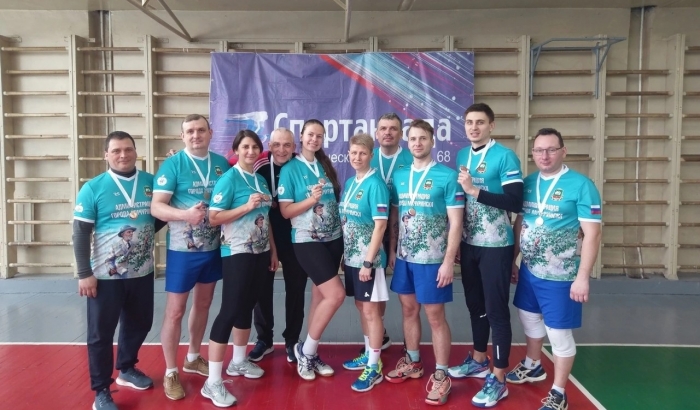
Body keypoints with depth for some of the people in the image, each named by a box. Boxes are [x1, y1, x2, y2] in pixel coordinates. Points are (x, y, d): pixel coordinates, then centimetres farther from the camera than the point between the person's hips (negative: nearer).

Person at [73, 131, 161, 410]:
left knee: (139, 324, 19)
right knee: (101, 333, 7)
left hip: (142, 273, 4)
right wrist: (84, 274, -12)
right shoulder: (93, 188, -8)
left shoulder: (151, 182, 1)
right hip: (105, 275, -4)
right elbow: (80, 233, -9)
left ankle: (127, 369, 42)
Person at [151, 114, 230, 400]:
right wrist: (185, 214, -34)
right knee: (175, 311, 3)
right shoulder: (172, 164, -10)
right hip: (182, 249, -5)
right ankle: (171, 372, 20)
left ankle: (193, 358, 38)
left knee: (203, 304, 18)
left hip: (214, 247, 5)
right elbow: (156, 207, -17)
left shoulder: (221, 163, 3)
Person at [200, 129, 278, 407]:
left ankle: (239, 362, 33)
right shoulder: (229, 179, -10)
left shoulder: (261, 180, 11)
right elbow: (213, 218, -18)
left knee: (248, 306, 16)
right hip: (237, 253, -7)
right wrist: (247, 206, -23)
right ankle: (213, 382, 1)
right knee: (230, 310, -7)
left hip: (260, 252, 7)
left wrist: (273, 250, 15)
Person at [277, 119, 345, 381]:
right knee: (336, 295, -12)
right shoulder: (290, 169, -5)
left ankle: (311, 353, 23)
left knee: (320, 296, 10)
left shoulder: (325, 165, 10)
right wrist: (311, 200, -21)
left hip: (333, 239, 6)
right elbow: (285, 211, -9)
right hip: (307, 241, -5)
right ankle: (305, 351, 7)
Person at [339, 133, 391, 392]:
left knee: (371, 310, 1)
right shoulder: (350, 183, 9)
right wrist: (345, 254, 14)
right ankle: (368, 354, 33)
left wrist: (368, 261, -20)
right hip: (351, 256, 8)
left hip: (368, 258, -8)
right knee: (361, 306, 17)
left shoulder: (375, 184, -14)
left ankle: (374, 367, 14)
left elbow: (380, 225, -18)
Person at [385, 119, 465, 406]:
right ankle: (412, 362, 34)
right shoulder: (399, 176, 7)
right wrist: (392, 251, 9)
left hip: (432, 259, -5)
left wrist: (448, 261, -14)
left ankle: (441, 375, 18)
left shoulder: (447, 176, -8)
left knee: (435, 316, 3)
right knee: (409, 310, 16)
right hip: (404, 258, 5)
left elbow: (456, 223, -10)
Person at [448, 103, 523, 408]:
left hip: (496, 246, -6)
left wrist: (475, 190, -24)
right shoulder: (462, 156, 9)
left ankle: (498, 379, 13)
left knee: (496, 310, 1)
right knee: (475, 305, 18)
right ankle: (479, 360, 35)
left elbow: (515, 202, -19)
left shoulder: (505, 157, -12)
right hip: (468, 244, 7)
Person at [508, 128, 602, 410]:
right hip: (529, 270, 6)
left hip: (560, 276, -6)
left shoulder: (581, 185, -14)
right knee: (529, 318, 22)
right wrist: (512, 260, 13)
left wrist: (582, 277, -18)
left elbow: (592, 234, -15)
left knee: (559, 333, 5)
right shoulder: (527, 183, 3)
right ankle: (532, 366, 47)